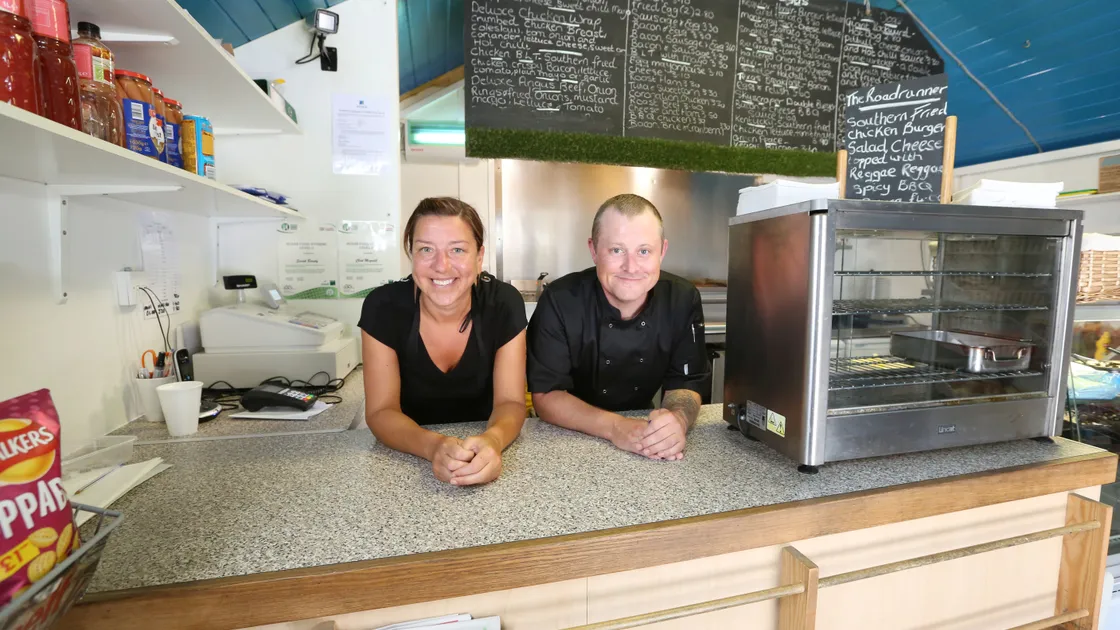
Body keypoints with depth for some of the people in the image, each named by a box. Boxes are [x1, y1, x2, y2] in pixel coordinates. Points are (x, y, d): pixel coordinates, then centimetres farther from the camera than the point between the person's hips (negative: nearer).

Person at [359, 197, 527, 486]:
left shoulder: (505, 303, -15)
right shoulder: (383, 306, -16)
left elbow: (510, 402, -14)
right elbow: (381, 411, -14)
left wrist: (493, 440, -36)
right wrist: (433, 446, -33)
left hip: (484, 453, 0)